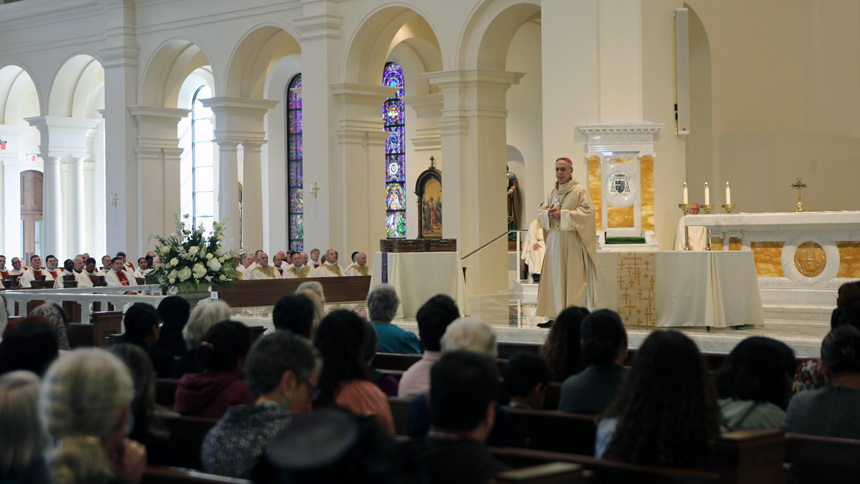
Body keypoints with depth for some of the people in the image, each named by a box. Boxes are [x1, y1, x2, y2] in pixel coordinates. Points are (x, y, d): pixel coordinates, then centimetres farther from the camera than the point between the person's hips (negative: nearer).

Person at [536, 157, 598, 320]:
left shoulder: (580, 191, -3)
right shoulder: (552, 192, 16)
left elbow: (587, 211, -14)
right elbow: (541, 212, 16)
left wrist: (562, 214, -16)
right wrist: (548, 213, -8)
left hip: (572, 241, -6)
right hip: (554, 241, 6)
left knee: (573, 278, -8)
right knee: (555, 278, 4)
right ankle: (556, 314, 8)